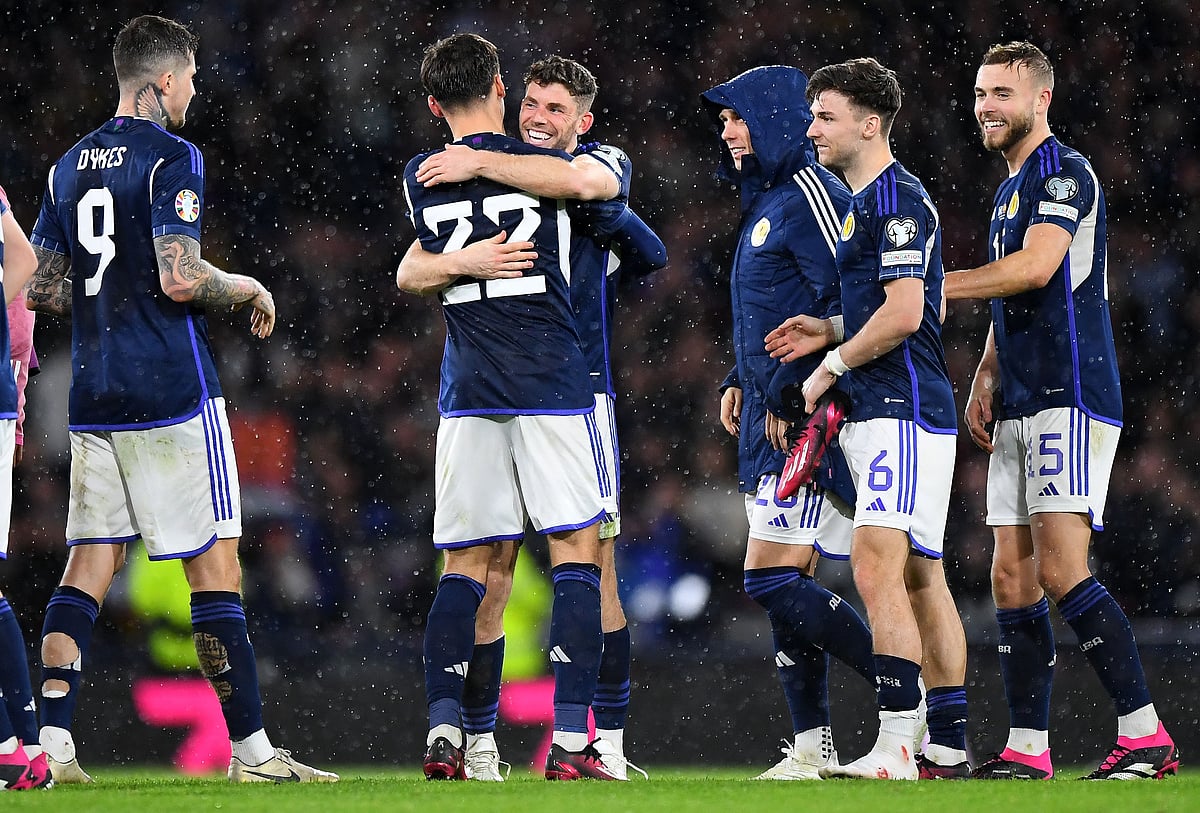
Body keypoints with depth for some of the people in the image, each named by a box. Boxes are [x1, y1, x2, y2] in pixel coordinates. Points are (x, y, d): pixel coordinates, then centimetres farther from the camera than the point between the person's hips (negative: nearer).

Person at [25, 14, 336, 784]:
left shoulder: (71, 166, 13)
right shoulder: (170, 158, -10)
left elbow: (41, 289, 16)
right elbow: (180, 278, -19)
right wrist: (249, 289, -2)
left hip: (94, 398, 7)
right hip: (171, 393, -7)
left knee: (90, 562, 7)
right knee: (215, 565, -3)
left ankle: (52, 741, -2)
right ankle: (251, 749, -1)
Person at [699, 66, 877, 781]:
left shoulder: (809, 194, -12)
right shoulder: (766, 200, 19)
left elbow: (848, 302, -20)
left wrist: (792, 392, -19)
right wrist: (742, 382, 19)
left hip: (808, 419, -10)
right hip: (773, 418, 10)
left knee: (773, 581, -13)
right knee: (788, 588, 8)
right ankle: (812, 747, 10)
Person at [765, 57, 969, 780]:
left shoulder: (897, 199, -13)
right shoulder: (866, 201, 20)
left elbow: (903, 315, -22)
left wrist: (832, 366, -11)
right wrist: (829, 331, 13)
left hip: (905, 413, -11)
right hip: (879, 414, 11)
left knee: (876, 565, -18)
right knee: (921, 577, 12)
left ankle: (896, 749, -23)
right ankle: (950, 747, 16)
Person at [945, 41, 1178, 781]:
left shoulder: (1063, 172, -9)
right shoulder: (1010, 190, 22)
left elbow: (1035, 268, -24)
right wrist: (986, 381, 12)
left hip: (1070, 398, -10)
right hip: (1022, 409, 10)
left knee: (1061, 570, -16)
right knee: (1013, 577, 6)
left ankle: (1146, 735, -15)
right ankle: (1027, 749, 8)